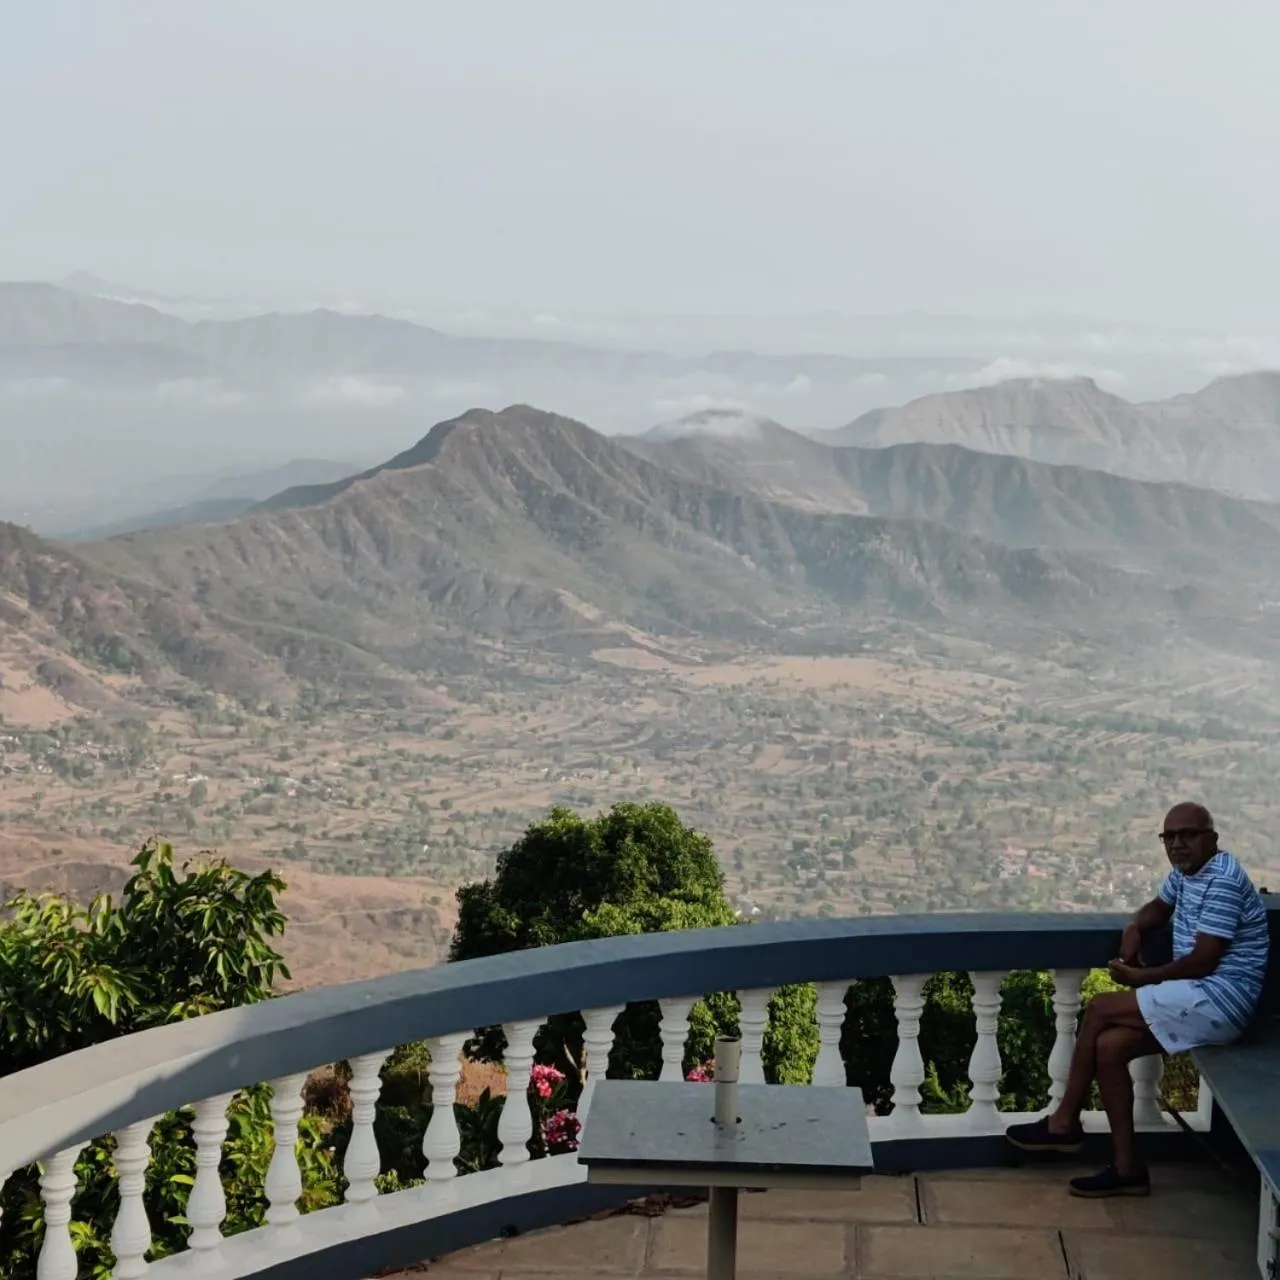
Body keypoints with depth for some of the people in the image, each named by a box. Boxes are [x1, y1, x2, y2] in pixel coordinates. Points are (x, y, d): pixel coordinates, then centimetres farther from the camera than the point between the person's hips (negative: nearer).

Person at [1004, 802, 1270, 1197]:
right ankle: (1127, 1167, -2)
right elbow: (1160, 907, 29)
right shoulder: (1186, 871, 12)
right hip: (1201, 999, 9)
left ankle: (1064, 1123, 1)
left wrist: (1141, 977, -10)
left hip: (1218, 1000, -9)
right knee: (1108, 1046, -6)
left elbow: (1203, 961, -21)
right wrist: (1134, 929, 5)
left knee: (1099, 1009, -12)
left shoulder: (1222, 881, -18)